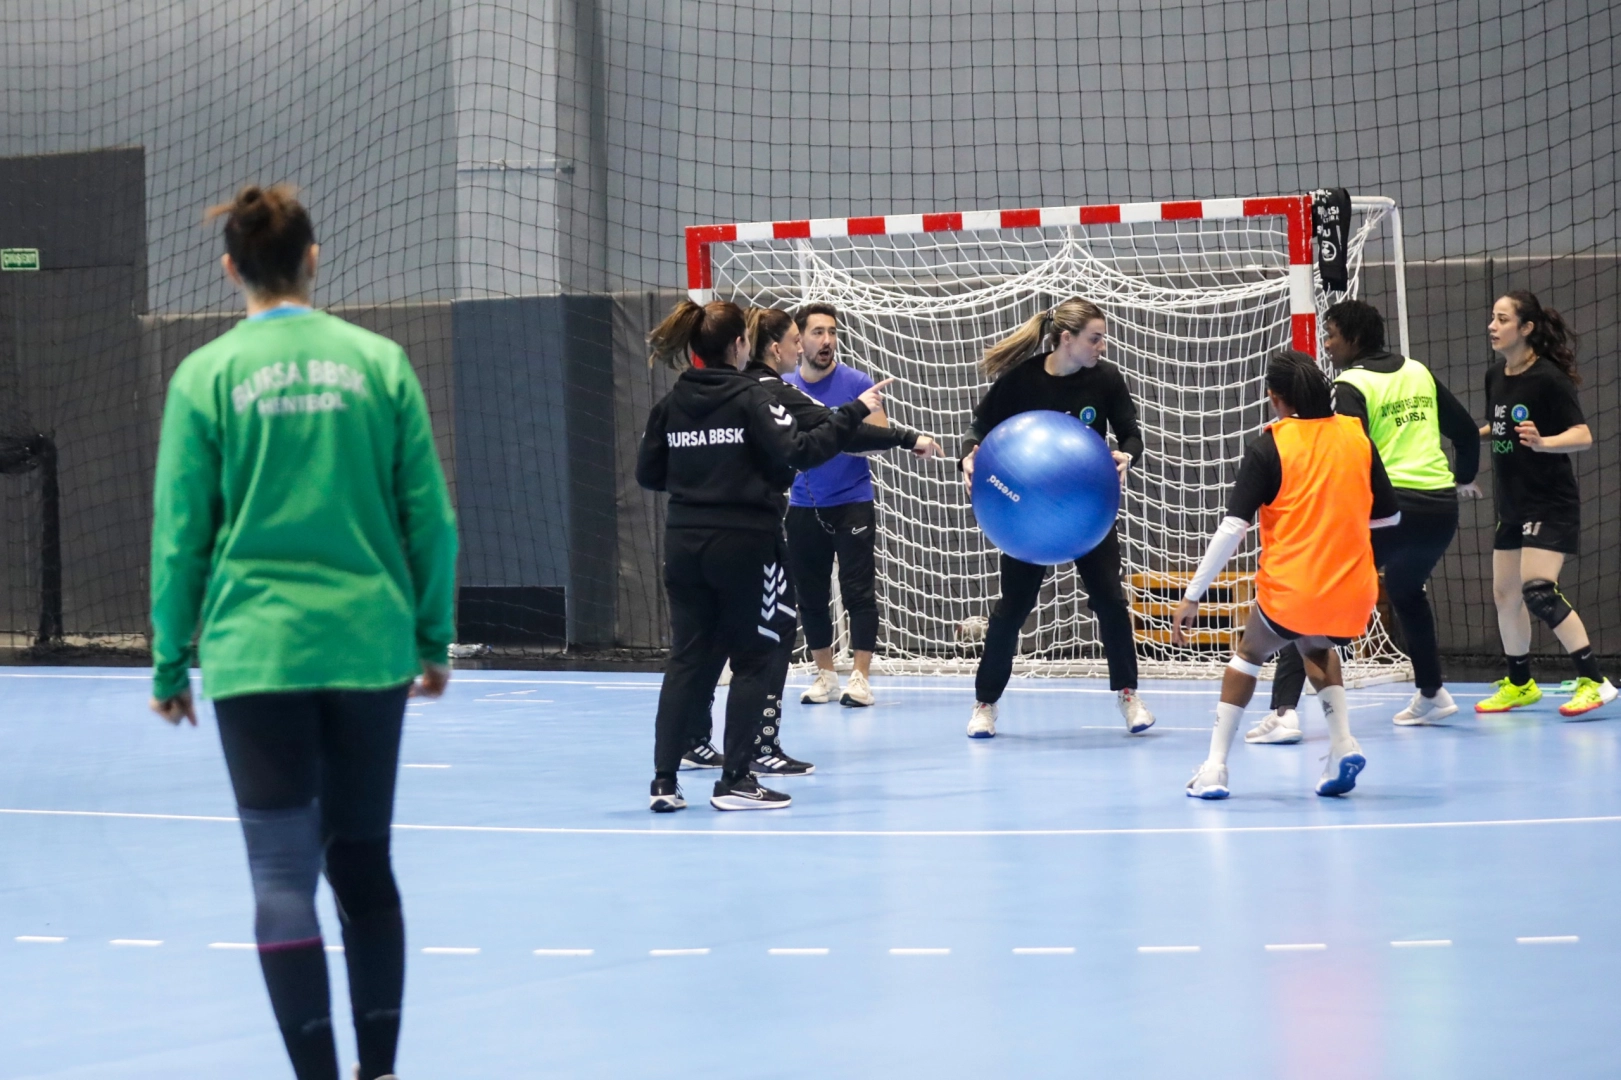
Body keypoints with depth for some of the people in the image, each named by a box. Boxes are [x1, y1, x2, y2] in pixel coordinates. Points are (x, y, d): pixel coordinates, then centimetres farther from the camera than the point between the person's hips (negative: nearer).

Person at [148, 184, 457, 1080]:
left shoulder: (206, 376, -2)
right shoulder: (378, 362, 2)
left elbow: (180, 536, 0)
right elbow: (430, 517, 4)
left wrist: (170, 664, 8)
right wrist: (435, 638, 14)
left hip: (255, 652, -2)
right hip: (368, 645, 2)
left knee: (283, 874, 0)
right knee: (363, 862, 14)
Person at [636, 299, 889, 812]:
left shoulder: (670, 404, 5)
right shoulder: (748, 398, -9)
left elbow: (648, 474, 9)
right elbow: (799, 451, -17)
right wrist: (855, 413, -10)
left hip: (684, 543, 5)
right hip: (745, 543, -5)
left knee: (687, 659, 10)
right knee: (756, 660, 5)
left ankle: (664, 781, 6)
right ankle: (735, 781, 3)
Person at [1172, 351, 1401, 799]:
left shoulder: (1269, 446, -6)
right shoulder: (1356, 435, 5)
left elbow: (1233, 527, -12)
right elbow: (1390, 514, 12)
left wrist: (1192, 597, -9)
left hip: (1290, 591, -3)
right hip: (1353, 593, 3)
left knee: (1250, 651, 26)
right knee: (1317, 648, 35)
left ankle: (1214, 768, 17)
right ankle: (1343, 744, 14)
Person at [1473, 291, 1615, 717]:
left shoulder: (1548, 378, -16)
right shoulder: (1496, 377, 6)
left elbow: (1582, 435, -21)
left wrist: (1541, 442, -36)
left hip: (1551, 503, -8)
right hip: (1513, 506, 8)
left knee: (1538, 590, -20)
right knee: (1505, 593, 13)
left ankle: (1594, 681, -16)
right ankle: (1519, 684, 29)